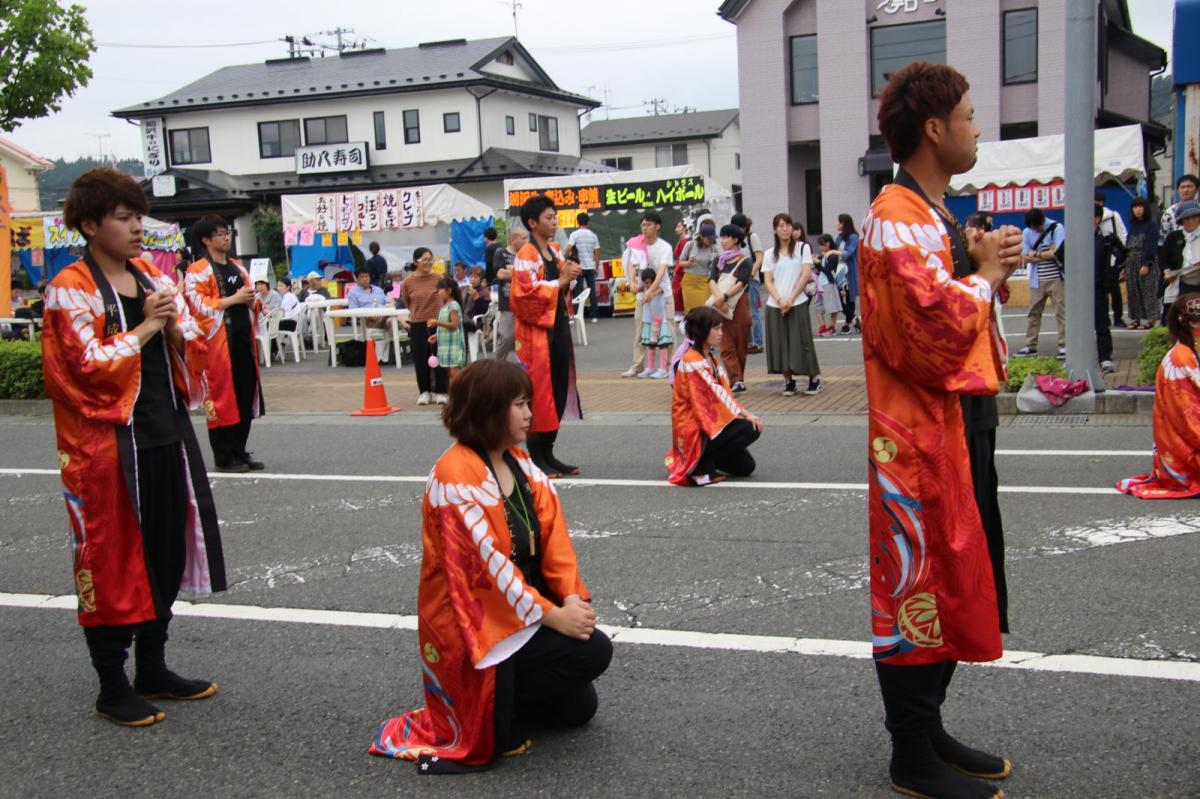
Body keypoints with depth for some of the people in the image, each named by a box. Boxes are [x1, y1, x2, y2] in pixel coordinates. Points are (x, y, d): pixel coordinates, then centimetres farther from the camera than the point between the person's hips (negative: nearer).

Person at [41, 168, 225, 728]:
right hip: (109, 445, -7)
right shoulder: (71, 290, -8)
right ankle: (112, 688, 16)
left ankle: (153, 670, 28)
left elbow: (194, 345, 12)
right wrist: (144, 328, -12)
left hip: (166, 436, 7)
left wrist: (174, 328, -8)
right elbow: (89, 364, -17)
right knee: (114, 561, 2)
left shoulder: (153, 278, 11)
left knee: (166, 555, 13)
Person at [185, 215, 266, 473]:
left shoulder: (237, 267, 17)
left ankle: (240, 452, 19)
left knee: (246, 397, 9)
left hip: (243, 338, 7)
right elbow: (198, 305, -16)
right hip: (218, 341, -7)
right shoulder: (198, 271, -6)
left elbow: (252, 301, 26)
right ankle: (224, 457, 5)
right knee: (221, 398, -3)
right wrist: (234, 299, -15)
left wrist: (253, 300, 2)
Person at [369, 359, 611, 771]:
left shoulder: (519, 461, 4)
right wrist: (552, 614, -26)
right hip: (472, 622, -9)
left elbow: (552, 533, -2)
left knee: (579, 707, 14)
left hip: (522, 606, 9)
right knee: (593, 651, -21)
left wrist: (573, 598, -16)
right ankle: (490, 711, -5)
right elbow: (485, 564, -26)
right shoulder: (456, 476, -23)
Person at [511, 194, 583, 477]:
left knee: (559, 389, 10)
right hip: (537, 329, -8)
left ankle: (548, 452, 19)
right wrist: (560, 281, -17)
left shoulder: (555, 250, 13)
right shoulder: (525, 256, -12)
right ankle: (536, 457, 6)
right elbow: (525, 294, -22)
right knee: (539, 392, -3)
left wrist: (569, 276, 3)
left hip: (558, 325, 8)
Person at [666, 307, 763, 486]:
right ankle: (701, 465, -11)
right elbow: (715, 394, -21)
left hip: (710, 422, 9)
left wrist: (744, 414, -4)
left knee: (746, 466, 5)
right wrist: (745, 414, -22)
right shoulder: (692, 362, -18)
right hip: (694, 429, -9)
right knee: (751, 430, -21)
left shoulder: (710, 359, 12)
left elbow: (724, 393, 8)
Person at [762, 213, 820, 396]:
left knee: (801, 342, -5)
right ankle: (788, 381, 9)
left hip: (798, 304, -3)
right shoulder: (769, 254, 11)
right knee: (780, 344, 0)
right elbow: (767, 281, 5)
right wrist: (780, 300, -12)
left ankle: (814, 378, 7)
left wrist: (790, 299, -12)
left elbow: (806, 275, -4)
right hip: (775, 306, 3)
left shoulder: (803, 248, 5)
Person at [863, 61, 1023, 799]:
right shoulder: (898, 221, -17)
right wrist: (985, 274, -9)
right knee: (914, 585, -1)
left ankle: (929, 732, 29)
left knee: (948, 580, 16)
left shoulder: (932, 216, 17)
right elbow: (936, 326, -25)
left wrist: (985, 269, 4)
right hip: (909, 430, -11)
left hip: (940, 420, 11)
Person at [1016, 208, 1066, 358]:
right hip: (1037, 280, 4)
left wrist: (1036, 254, -3)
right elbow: (1025, 257, 1)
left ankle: (1064, 345, 0)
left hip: (1056, 278, -4)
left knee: (1061, 312, -3)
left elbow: (1056, 253, -14)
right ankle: (1030, 345, 14)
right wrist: (1047, 254, -7)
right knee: (1033, 313, 7)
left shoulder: (1057, 228, -6)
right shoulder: (1027, 232, 5)